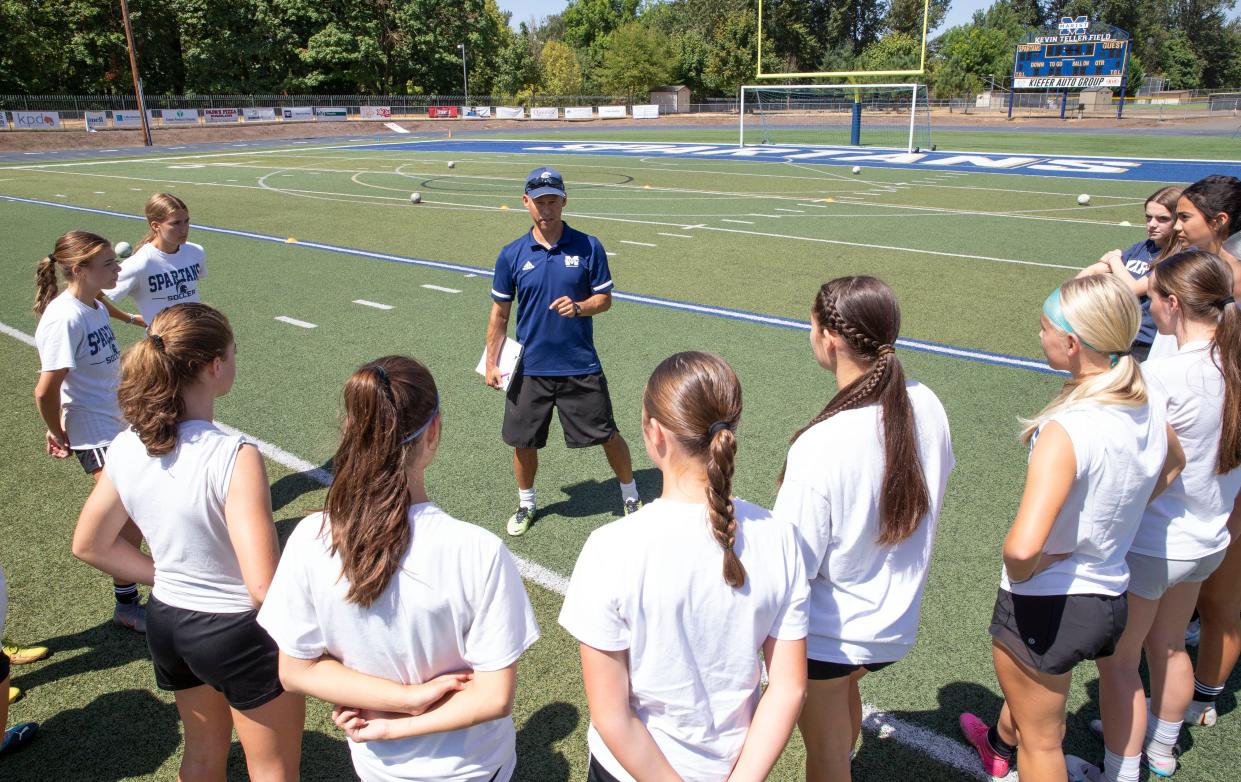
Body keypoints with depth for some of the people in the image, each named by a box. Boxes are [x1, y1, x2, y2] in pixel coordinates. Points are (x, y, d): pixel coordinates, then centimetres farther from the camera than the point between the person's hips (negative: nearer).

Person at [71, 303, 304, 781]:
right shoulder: (234, 457, -29)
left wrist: (168, 576, 8)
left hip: (167, 621, 7)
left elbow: (89, 545, 6)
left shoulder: (127, 448, -8)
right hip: (240, 632, -6)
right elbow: (265, 588, -30)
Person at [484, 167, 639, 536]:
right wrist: (492, 363, 2)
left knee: (607, 434, 6)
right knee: (523, 441, 11)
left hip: (581, 367, -1)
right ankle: (526, 504, 36)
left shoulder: (588, 247, -5)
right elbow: (499, 313, 5)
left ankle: (630, 495, 30)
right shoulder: (511, 255, -2)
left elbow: (604, 299, 1)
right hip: (530, 368, 2)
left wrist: (579, 307, -20)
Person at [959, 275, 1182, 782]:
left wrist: (1021, 571, -20)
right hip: (1110, 596, 9)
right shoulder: (1149, 408, -7)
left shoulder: (1066, 431, -32)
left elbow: (1021, 549, -42)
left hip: (1044, 606, -8)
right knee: (1035, 690, 38)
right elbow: (1172, 465, 18)